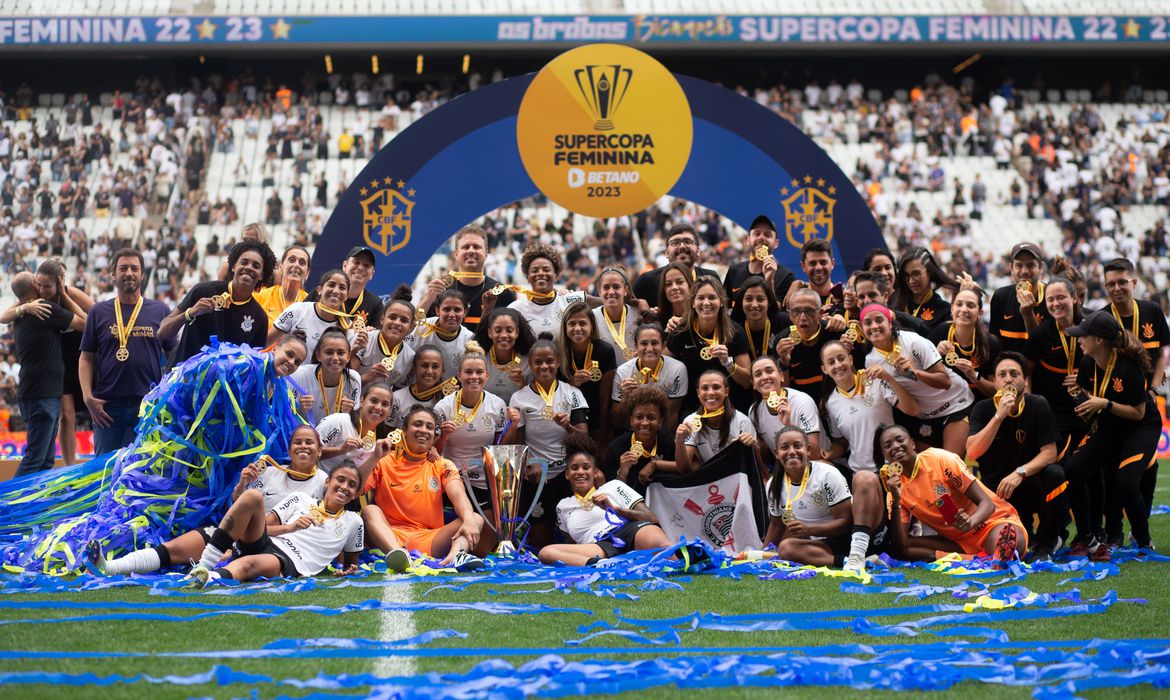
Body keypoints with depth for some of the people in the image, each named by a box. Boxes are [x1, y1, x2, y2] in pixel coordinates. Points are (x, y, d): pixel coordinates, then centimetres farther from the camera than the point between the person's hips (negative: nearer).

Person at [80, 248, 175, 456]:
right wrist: (88, 397, -4)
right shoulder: (99, 312, 10)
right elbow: (86, 358, 9)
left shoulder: (160, 311, 8)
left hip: (149, 405, -1)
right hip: (107, 406, 1)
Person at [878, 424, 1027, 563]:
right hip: (958, 541, 7)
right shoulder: (896, 486, 0)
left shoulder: (940, 459, -13)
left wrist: (970, 522, -37)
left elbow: (987, 503, -15)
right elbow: (901, 547, -10)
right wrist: (896, 502, -22)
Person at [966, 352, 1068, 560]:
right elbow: (972, 453, -21)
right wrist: (999, 416, -29)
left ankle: (1044, 545, -13)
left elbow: (1049, 453, -13)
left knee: (1055, 473, -32)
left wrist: (1020, 473, -30)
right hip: (994, 489, 0)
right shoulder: (983, 409, -7)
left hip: (1030, 485, 0)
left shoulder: (1038, 406, -7)